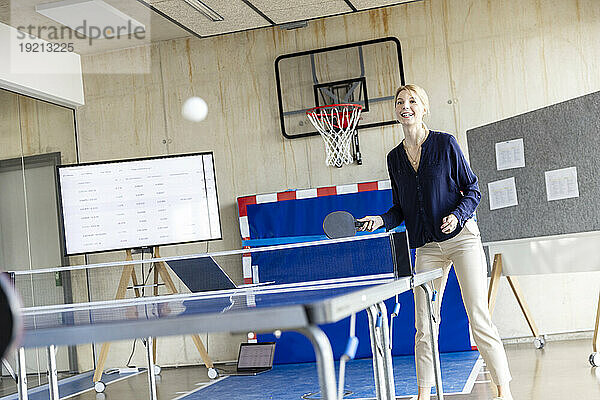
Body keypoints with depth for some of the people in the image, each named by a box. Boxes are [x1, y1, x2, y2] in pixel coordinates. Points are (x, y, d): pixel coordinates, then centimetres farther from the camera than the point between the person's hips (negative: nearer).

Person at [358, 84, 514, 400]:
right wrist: (381, 220, -4)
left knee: (478, 317, -7)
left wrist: (458, 215, -16)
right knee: (424, 326, 2)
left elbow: (473, 189, 1)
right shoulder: (395, 157, 9)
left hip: (462, 236, -4)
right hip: (426, 247, 4)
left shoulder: (445, 143, -3)